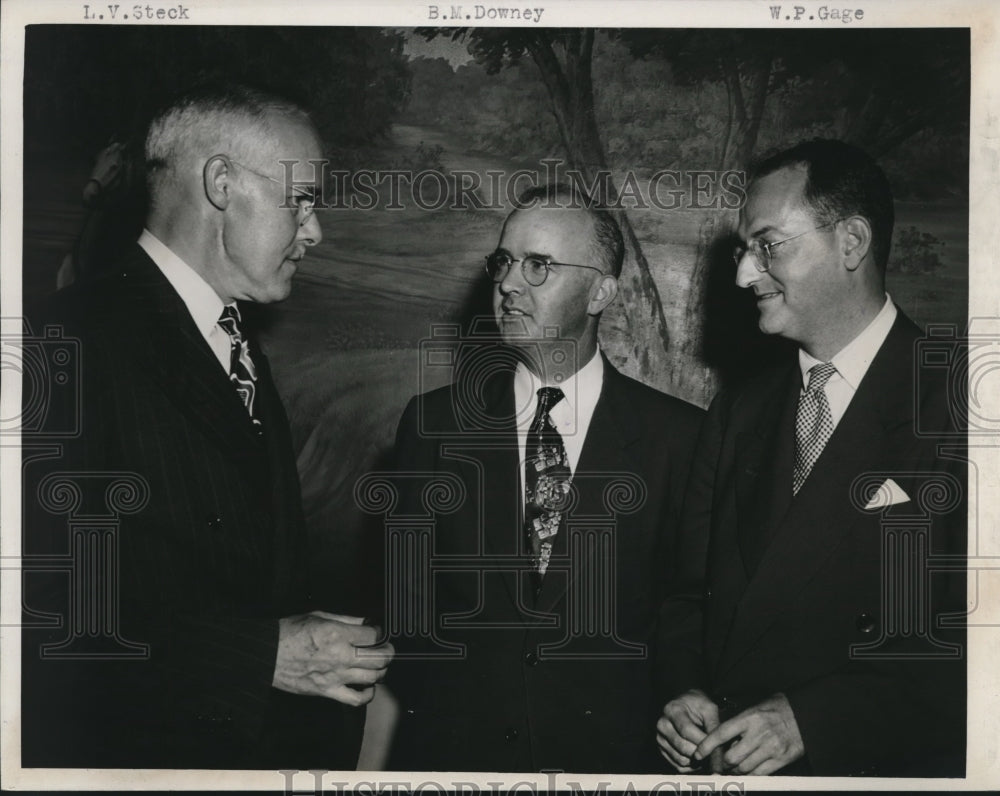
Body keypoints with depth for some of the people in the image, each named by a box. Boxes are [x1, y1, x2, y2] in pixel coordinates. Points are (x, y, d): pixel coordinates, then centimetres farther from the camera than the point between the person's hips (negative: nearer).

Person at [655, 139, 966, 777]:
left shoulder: (954, 407, -13)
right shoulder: (737, 415, 7)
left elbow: (969, 640, -18)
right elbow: (692, 587, 9)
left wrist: (812, 721, -21)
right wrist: (686, 690, -9)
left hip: (885, 767, -5)